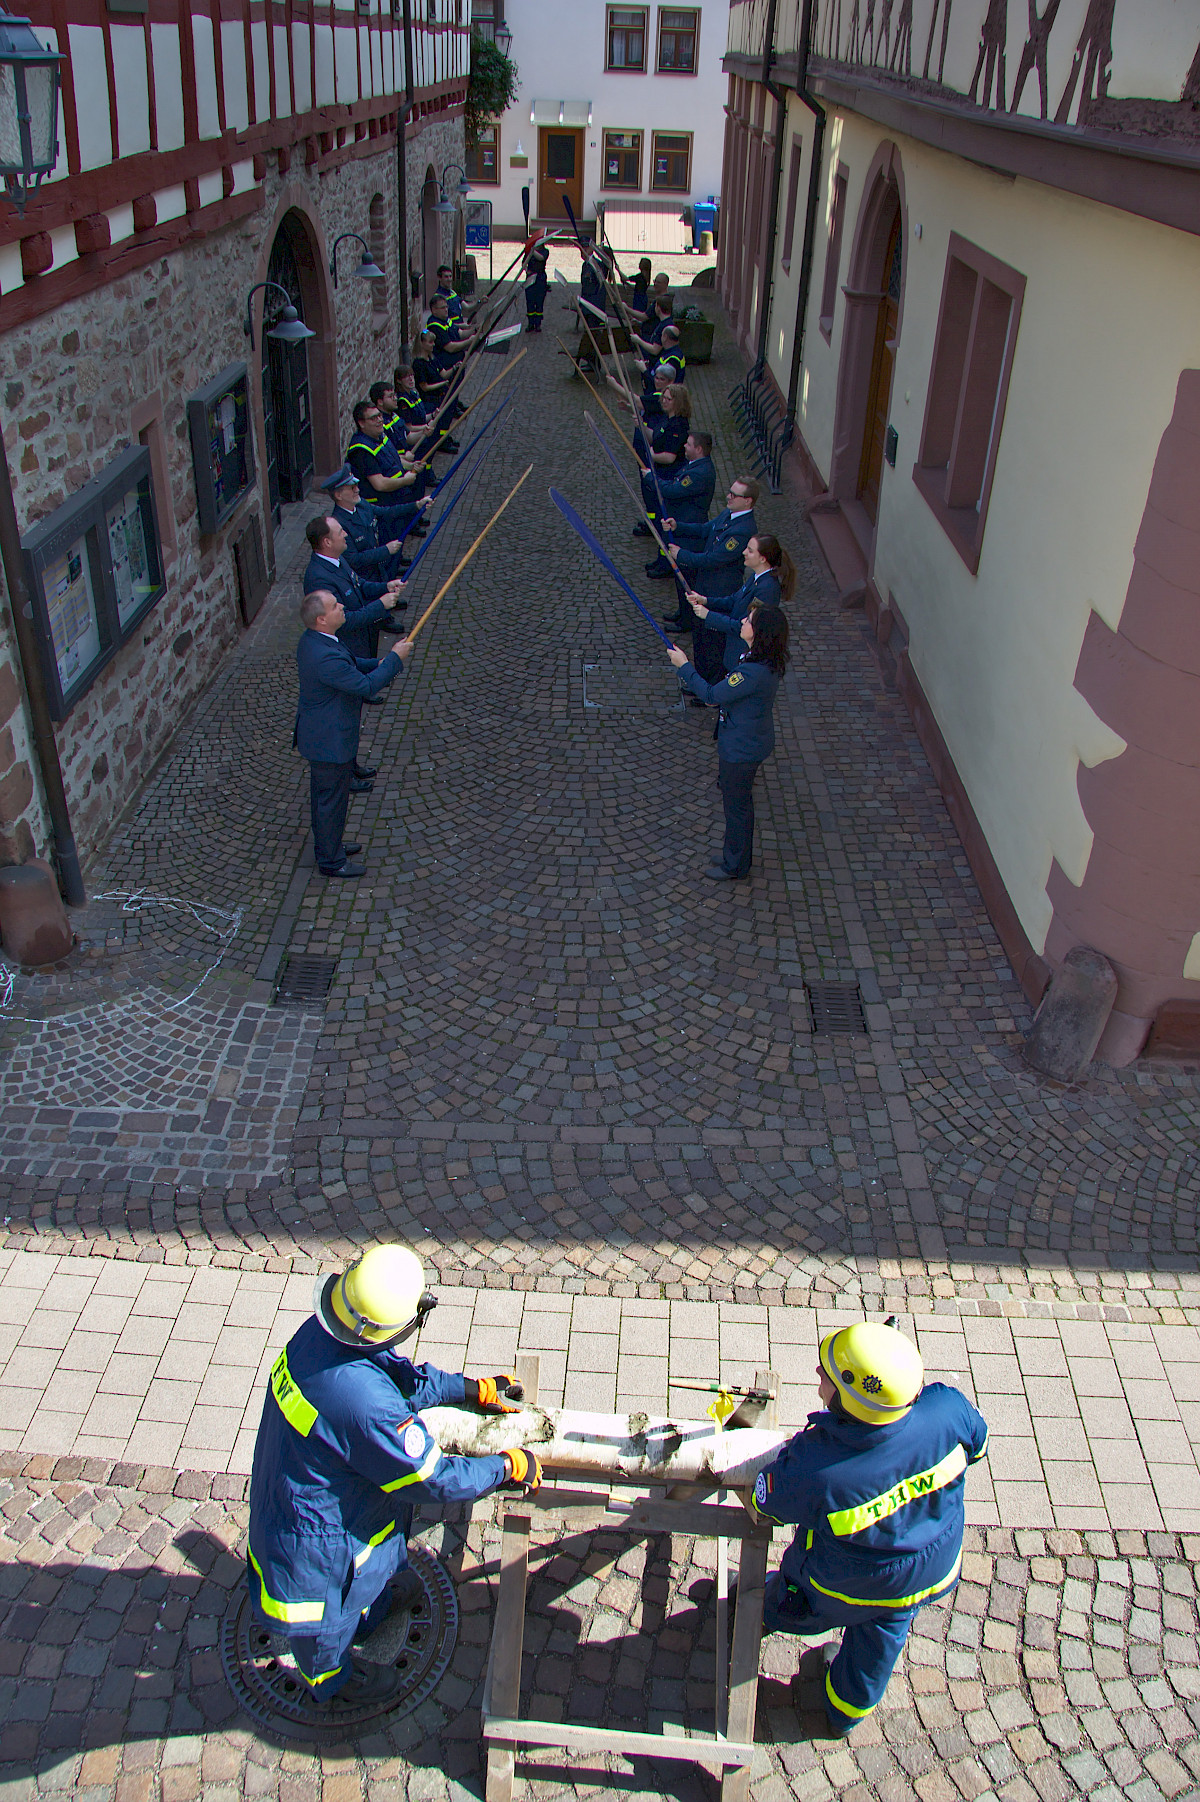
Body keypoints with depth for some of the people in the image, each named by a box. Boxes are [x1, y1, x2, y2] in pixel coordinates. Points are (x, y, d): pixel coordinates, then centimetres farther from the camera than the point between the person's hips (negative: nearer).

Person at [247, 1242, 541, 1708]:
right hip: (314, 1532, -7)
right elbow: (434, 1480, -29)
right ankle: (335, 1686, 56)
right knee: (326, 1611, 26)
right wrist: (508, 1467, -14)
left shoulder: (318, 1331, -18)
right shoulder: (366, 1406, -43)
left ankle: (373, 1605, 67)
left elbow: (402, 1374, 0)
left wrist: (476, 1388, 4)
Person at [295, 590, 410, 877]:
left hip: (317, 733, 10)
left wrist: (377, 664, 0)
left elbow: (347, 666, 13)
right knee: (332, 799, 9)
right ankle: (331, 861, 26)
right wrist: (395, 658, -17)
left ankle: (328, 845, 46)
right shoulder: (325, 656, -36)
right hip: (331, 742, -10)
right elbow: (366, 686, -28)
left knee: (323, 794, 26)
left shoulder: (311, 639, -4)